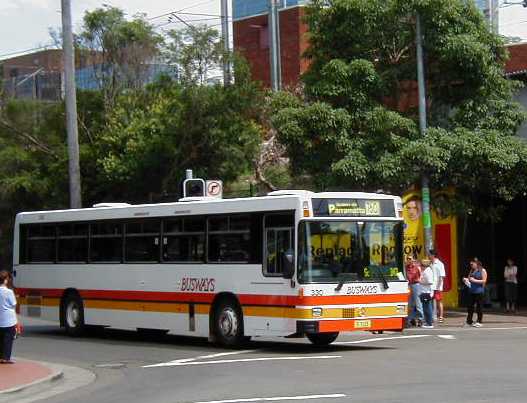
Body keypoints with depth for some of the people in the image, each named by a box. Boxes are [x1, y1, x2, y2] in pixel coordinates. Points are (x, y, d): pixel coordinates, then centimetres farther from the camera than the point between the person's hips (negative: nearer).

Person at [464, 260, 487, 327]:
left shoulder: (482, 271, -3)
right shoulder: (472, 271, 16)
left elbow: (484, 281, -10)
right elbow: (469, 278, 24)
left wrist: (475, 280, -17)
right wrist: (466, 279, 1)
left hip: (479, 291, -6)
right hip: (471, 291, 6)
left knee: (479, 307, -1)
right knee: (470, 306, 5)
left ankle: (479, 322, 5)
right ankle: (469, 321, 12)